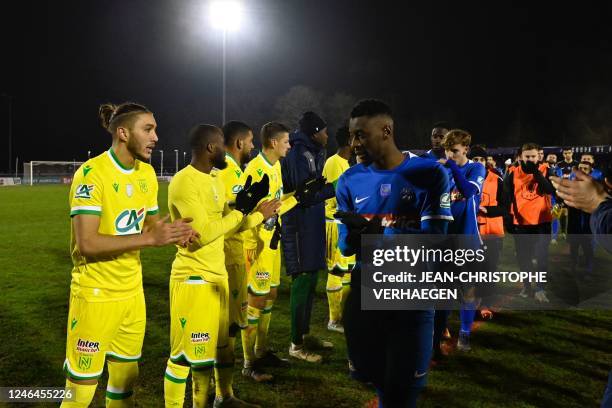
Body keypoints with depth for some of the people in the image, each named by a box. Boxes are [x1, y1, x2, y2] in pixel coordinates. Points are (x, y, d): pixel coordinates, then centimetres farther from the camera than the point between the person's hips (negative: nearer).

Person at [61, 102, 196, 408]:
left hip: (133, 291, 7)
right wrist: (150, 238, -27)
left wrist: (172, 231, -7)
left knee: (126, 378, 19)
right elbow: (87, 243, -25)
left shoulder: (146, 173, 5)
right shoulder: (92, 174, -18)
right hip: (96, 295, -7)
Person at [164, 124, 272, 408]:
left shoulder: (215, 180, 11)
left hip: (217, 274, 9)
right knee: (185, 352, 0)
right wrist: (241, 209, -16)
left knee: (216, 343, 21)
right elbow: (203, 233, -24)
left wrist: (260, 213, 11)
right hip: (193, 278, -9)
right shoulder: (184, 182, -19)